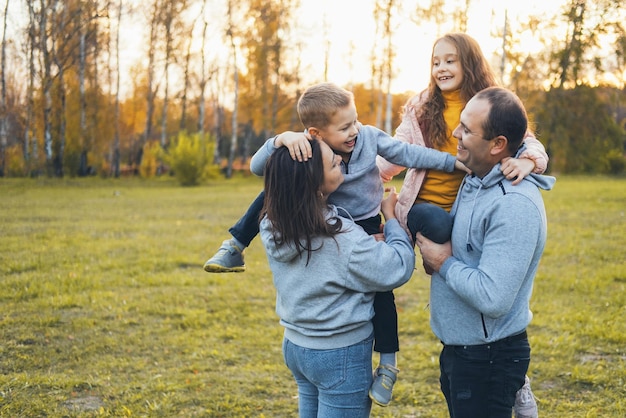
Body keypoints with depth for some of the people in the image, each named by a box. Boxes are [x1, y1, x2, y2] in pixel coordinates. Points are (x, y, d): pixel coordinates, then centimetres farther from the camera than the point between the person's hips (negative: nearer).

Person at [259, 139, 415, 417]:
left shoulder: (273, 226, -7)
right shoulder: (342, 238, -28)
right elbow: (398, 270, -17)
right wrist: (390, 216, -3)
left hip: (295, 345, 7)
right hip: (340, 355, -7)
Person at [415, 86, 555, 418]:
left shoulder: (515, 204, -26)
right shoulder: (473, 181, 4)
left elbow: (493, 297, -31)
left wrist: (443, 263, -17)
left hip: (489, 357, -9)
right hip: (457, 349, 9)